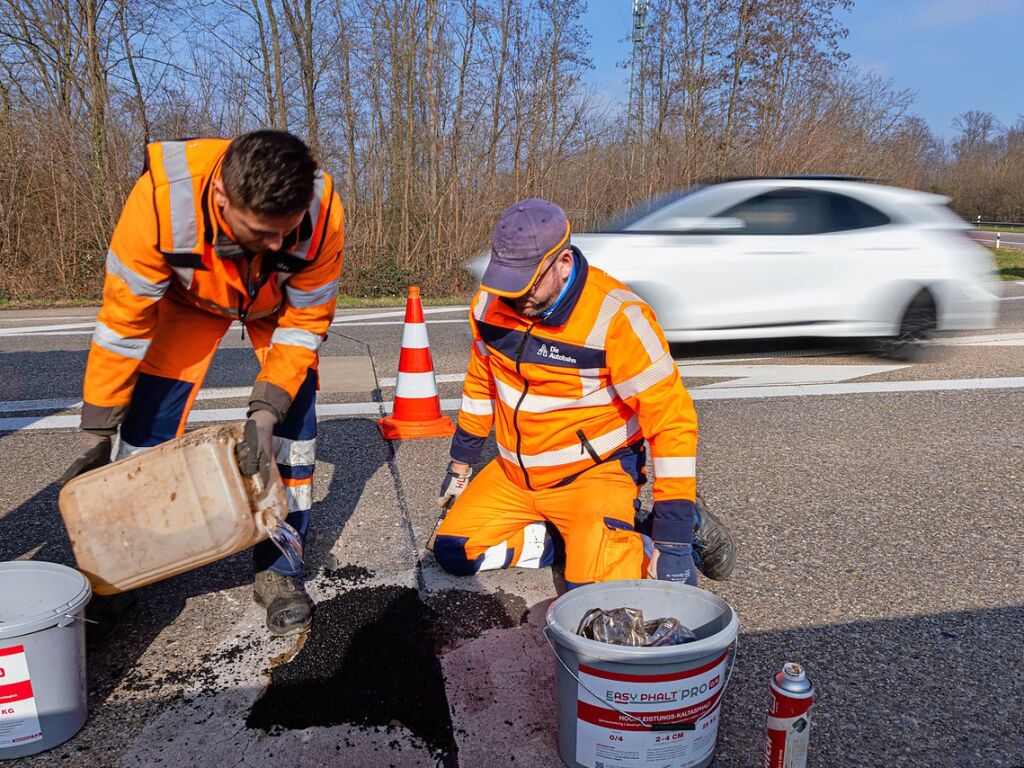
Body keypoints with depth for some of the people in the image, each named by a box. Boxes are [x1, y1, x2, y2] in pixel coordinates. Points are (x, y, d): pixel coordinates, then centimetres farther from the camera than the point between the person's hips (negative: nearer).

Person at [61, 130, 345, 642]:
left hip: (281, 304, 1)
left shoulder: (322, 214, -37)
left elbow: (304, 326, -24)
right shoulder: (161, 198, -40)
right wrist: (96, 437, -23)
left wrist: (265, 415, -33)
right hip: (191, 297, 0)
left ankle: (276, 571, 4)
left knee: (294, 420, -14)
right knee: (149, 422, -8)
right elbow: (122, 324, -29)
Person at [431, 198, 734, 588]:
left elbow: (672, 420, -23)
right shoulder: (491, 302, -6)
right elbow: (480, 385, 12)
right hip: (514, 474, 6)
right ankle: (564, 536, 10)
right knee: (451, 552, -2)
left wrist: (673, 538, -25)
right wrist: (460, 465, 19)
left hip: (594, 472, -6)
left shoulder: (616, 317, -25)